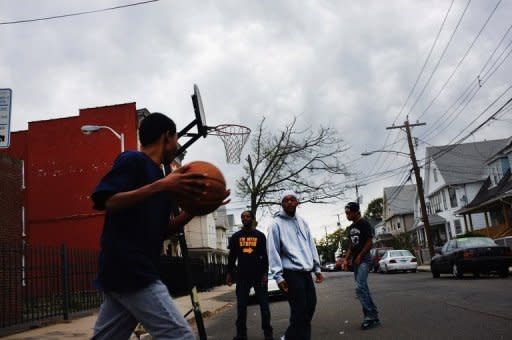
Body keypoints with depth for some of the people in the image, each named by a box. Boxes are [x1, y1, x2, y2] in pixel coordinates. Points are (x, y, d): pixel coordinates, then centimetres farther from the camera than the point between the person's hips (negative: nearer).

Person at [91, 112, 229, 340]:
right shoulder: (132, 160, -6)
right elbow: (107, 202, -20)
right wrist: (162, 185, -25)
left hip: (131, 271, 10)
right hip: (129, 270, -10)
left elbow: (161, 231, 18)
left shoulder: (156, 173, 19)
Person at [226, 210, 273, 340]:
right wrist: (229, 273, 3)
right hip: (242, 276, 1)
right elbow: (232, 256, 10)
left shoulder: (260, 235, 5)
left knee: (264, 305, 0)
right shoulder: (236, 236, 9)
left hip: (259, 275, -1)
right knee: (241, 306, 3)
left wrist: (265, 273, -6)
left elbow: (265, 256, 2)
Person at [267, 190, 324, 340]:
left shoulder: (302, 222, 15)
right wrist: (278, 276, -15)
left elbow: (311, 245, 17)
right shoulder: (276, 224, -5)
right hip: (291, 273, -7)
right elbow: (273, 251, -9)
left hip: (306, 272, 7)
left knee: (310, 306, 10)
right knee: (300, 309, -8)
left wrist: (317, 268, 13)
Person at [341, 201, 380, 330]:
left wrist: (359, 256, -14)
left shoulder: (364, 224, -8)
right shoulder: (351, 227, 16)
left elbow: (369, 242, -12)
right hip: (355, 260, 9)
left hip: (364, 259, -9)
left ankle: (370, 316, -12)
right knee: (363, 288, 8)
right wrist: (347, 259, 10)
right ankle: (373, 315, 13)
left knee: (360, 287, -17)